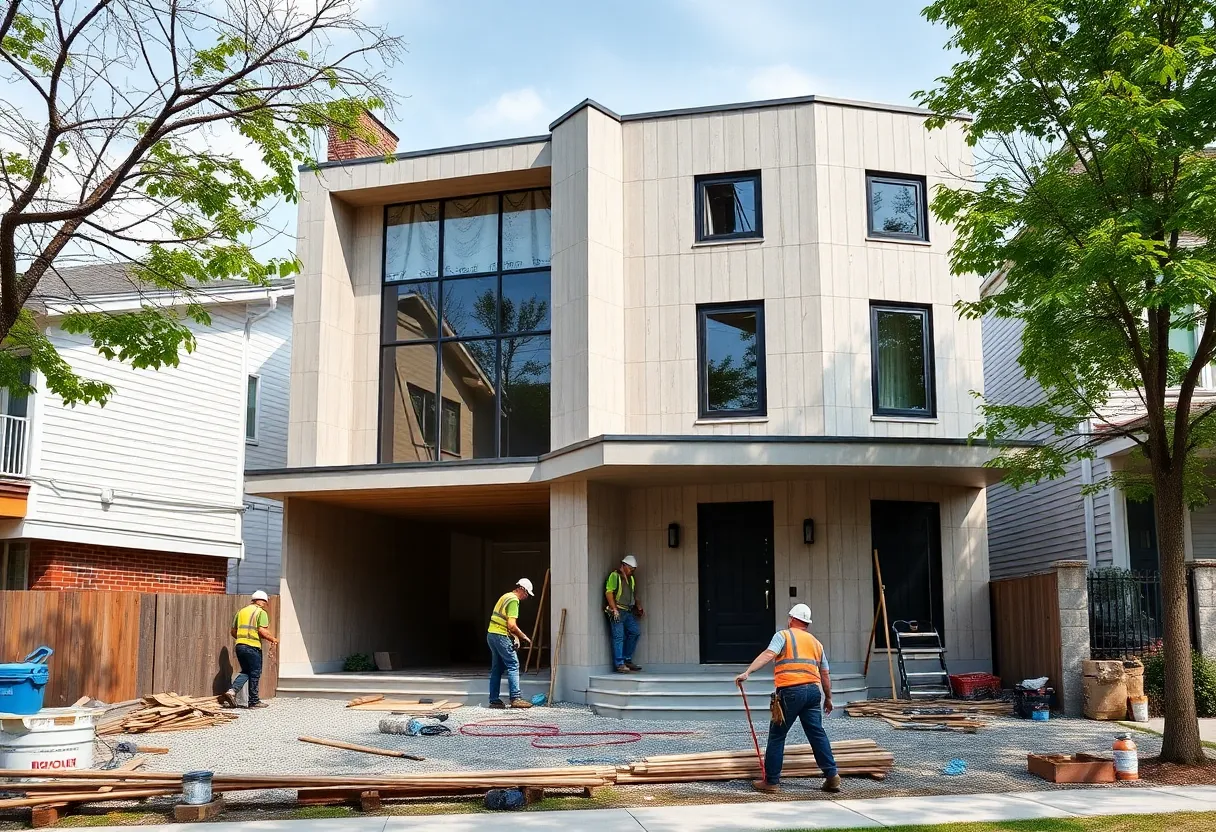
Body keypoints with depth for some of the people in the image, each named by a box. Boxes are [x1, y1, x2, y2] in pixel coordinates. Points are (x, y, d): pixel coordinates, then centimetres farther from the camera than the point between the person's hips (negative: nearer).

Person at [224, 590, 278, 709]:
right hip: (253, 646, -6)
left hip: (239, 645, 6)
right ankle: (254, 701, 11)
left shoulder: (241, 611, 17)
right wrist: (272, 639, 1)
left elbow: (233, 631, 18)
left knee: (245, 672, 18)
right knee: (255, 674, 5)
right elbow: (262, 631, -14)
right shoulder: (261, 612, -3)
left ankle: (232, 690, -2)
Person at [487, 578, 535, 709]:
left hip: (492, 634, 10)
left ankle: (494, 700, 11)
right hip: (501, 636, -10)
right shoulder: (514, 600, -12)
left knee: (497, 668, 11)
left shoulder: (505, 596, 19)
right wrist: (524, 637, -6)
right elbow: (512, 625, -19)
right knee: (513, 665, -7)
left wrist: (515, 636, 13)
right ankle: (516, 698, -11)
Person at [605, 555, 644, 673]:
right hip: (617, 611, -8)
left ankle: (627, 659, 13)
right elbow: (608, 592, -14)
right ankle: (619, 664, -7)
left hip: (628, 611, 8)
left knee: (635, 632, 1)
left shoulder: (631, 579, 21)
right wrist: (614, 609, -19)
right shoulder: (615, 576, -5)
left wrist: (639, 608, 16)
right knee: (618, 637, -8)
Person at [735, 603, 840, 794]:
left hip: (790, 691, -5)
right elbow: (825, 675, 23)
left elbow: (768, 655, -12)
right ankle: (832, 776, 4)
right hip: (813, 690, 5)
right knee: (817, 734, 9)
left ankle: (771, 781, 4)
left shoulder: (784, 635, 5)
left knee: (777, 736, 3)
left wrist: (747, 672, -20)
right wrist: (828, 698, 34)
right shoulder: (816, 642, 21)